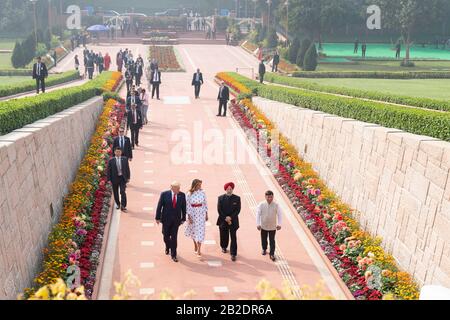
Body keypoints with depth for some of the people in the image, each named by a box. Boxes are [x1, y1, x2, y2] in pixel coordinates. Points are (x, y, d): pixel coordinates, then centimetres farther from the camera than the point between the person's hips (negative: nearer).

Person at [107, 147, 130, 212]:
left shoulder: (124, 159, 1)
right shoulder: (111, 160, -3)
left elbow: (127, 169, 5)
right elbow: (109, 170, -1)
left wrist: (128, 177, 2)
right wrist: (109, 179, -4)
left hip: (122, 178, -1)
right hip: (115, 178, 1)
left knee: (123, 192, -8)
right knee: (115, 192, 12)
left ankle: (123, 206, -5)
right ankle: (118, 204, 31)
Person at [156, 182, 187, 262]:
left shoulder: (182, 195, -5)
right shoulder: (164, 194, -10)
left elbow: (183, 207, 2)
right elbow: (159, 206, -5)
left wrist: (183, 219, 2)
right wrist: (157, 218, -4)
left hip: (176, 219, 0)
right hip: (166, 219, 0)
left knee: (174, 237, -1)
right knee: (166, 236, 13)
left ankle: (173, 255, 9)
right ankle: (167, 247, 45)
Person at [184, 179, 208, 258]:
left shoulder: (202, 192, -6)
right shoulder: (189, 194, -12)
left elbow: (205, 203, 2)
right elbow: (187, 205, -8)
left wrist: (206, 214, 5)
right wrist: (189, 217, -10)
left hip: (201, 213, 0)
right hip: (192, 213, 0)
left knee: (200, 230, -2)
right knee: (193, 229, 15)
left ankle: (199, 250, 4)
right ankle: (195, 244, 40)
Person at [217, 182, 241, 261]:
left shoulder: (237, 198, -1)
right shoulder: (221, 198, 1)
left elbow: (238, 210, -5)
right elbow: (219, 210, -3)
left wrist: (231, 217, -15)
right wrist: (225, 218, -12)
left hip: (233, 221, -1)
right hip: (223, 221, 1)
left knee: (233, 238, -4)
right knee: (223, 236, 15)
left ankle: (233, 254, 0)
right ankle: (224, 247, 41)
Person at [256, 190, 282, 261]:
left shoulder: (276, 205, -11)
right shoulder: (261, 205, -12)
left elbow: (279, 214, -8)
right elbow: (258, 214, -11)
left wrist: (279, 224, -17)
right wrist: (258, 224, -18)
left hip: (272, 226, -1)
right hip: (263, 226, 1)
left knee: (272, 241, 2)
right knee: (264, 239, 18)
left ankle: (272, 254, 13)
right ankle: (264, 249, 42)